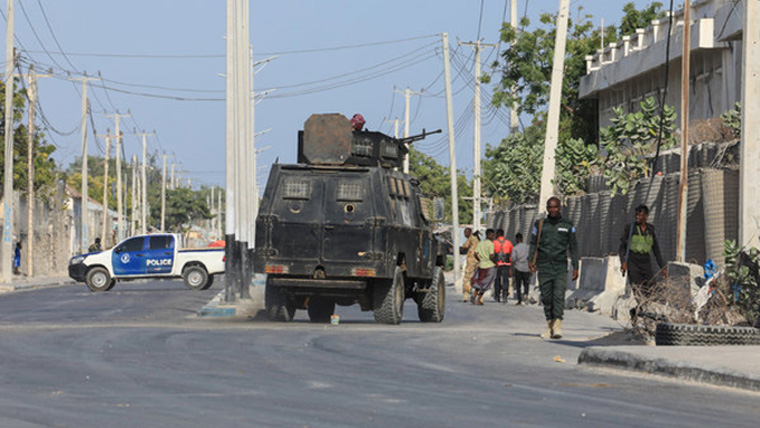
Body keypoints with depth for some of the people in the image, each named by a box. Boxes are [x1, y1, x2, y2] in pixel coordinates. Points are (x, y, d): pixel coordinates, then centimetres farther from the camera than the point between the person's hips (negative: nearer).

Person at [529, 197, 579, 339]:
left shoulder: (567, 226, 9)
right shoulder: (539, 225, 10)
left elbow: (573, 247, 12)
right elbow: (533, 243, 11)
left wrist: (575, 267, 6)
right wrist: (531, 260, -4)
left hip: (560, 266, -1)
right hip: (544, 267, 1)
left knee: (559, 295, -14)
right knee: (546, 297, 1)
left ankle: (557, 326, -21)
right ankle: (550, 326, 8)